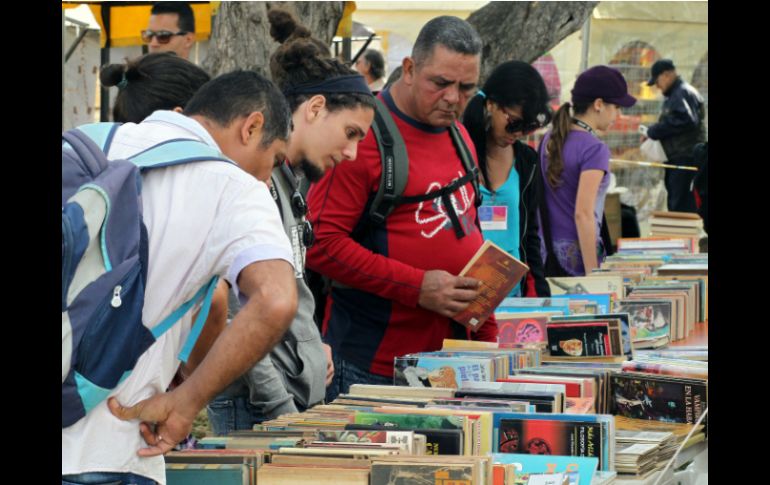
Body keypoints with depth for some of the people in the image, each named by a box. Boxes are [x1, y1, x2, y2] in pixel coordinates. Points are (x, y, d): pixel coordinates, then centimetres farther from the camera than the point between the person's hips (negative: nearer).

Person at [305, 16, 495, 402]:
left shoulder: (459, 138, 14)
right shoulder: (365, 134, -11)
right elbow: (321, 242, -17)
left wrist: (487, 335, 17)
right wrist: (417, 287, -19)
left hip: (453, 354, 7)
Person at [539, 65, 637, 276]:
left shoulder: (550, 139, 10)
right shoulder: (594, 149, -14)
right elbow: (583, 214, -20)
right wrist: (593, 274, -19)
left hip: (545, 251, 8)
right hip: (575, 254, -8)